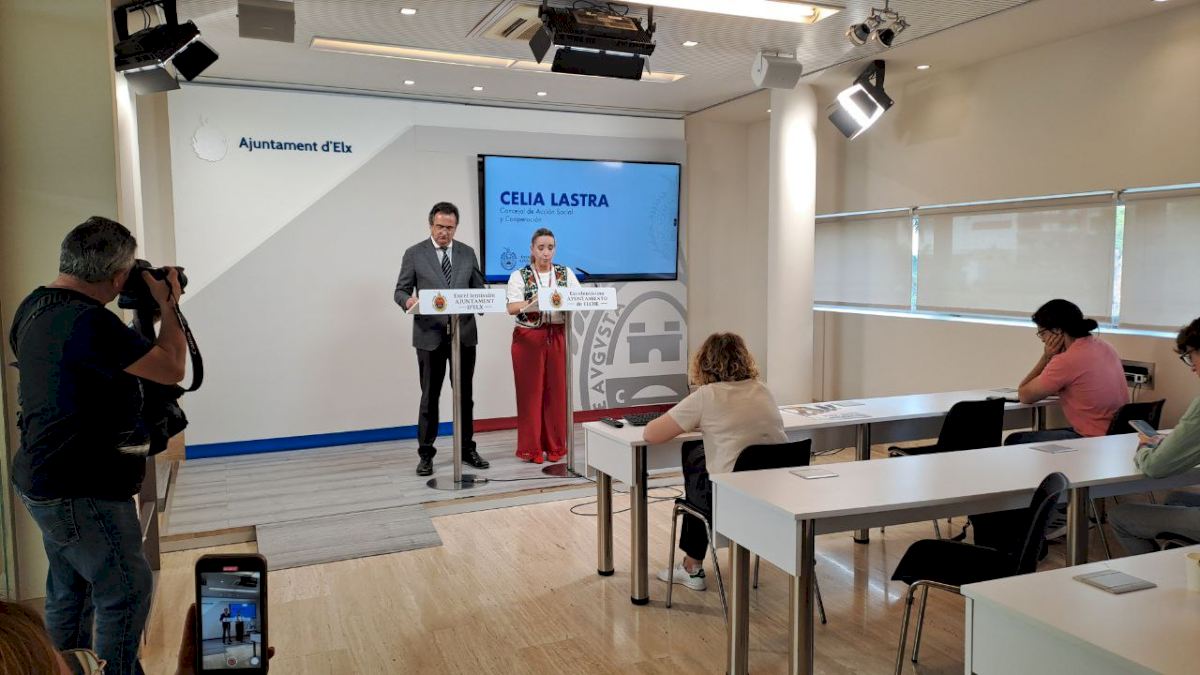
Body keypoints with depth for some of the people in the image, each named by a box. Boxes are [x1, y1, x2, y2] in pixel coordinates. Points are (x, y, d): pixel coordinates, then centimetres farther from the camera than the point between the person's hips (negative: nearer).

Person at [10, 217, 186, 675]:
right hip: (81, 494, -10)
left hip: (45, 482, 10)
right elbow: (172, 369, -20)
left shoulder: (34, 306, 6)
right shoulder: (89, 323, -27)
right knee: (128, 589, 1)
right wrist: (167, 306, -7)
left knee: (69, 592, 21)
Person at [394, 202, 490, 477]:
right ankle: (426, 454, 13)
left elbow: (478, 289, 11)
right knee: (430, 396, 4)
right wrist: (408, 300, -24)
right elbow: (400, 290, -1)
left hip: (464, 333, 3)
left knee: (464, 394, 10)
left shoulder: (468, 253, 9)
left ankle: (467, 449, 21)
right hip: (430, 334, -3)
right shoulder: (414, 254, 0)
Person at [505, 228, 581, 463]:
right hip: (529, 338, -2)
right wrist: (531, 303, -29)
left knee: (556, 391, 4)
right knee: (531, 392, 1)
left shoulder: (566, 274, 8)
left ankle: (555, 445, 15)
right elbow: (511, 307, -11)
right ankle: (531, 447, 8)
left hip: (558, 337, 2)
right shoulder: (519, 276, 1)